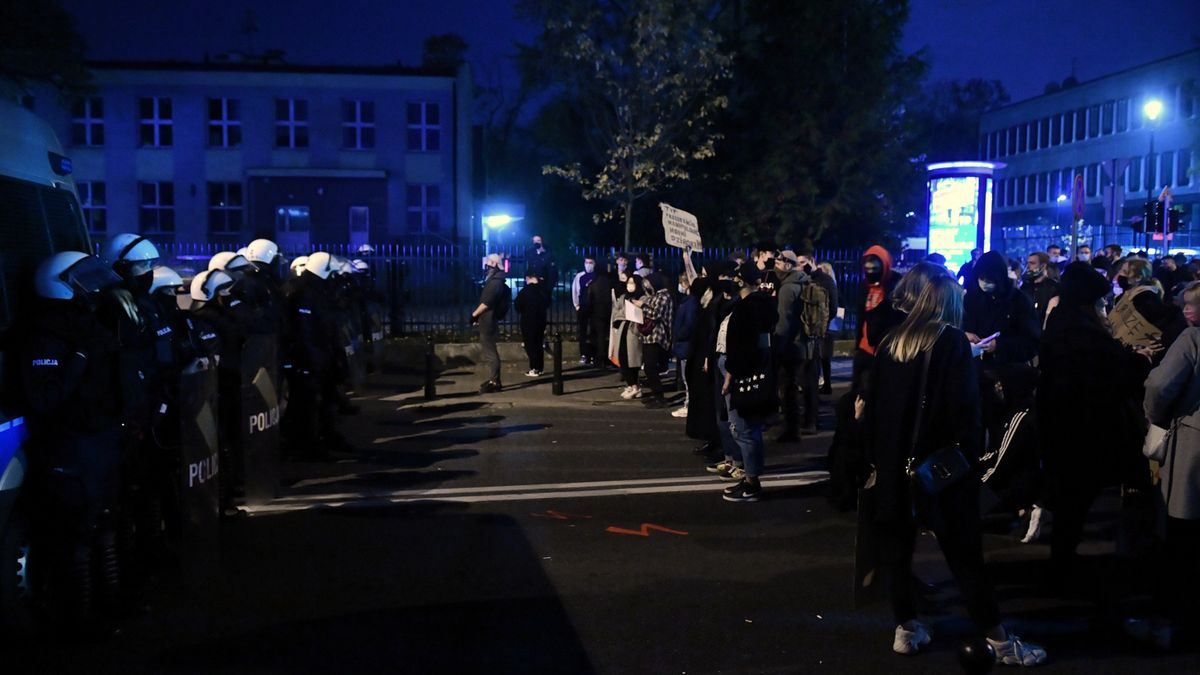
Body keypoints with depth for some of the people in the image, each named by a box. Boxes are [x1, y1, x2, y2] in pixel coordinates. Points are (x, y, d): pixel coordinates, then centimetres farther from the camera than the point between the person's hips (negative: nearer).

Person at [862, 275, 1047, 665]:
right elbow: (963, 405, -13)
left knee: (896, 544, 12)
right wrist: (969, 455, -7)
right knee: (963, 548, 1)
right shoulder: (953, 341, -5)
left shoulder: (891, 343, 9)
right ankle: (998, 640, 8)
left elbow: (872, 403, 7)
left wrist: (876, 454, 11)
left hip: (892, 462, 5)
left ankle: (906, 629, 18)